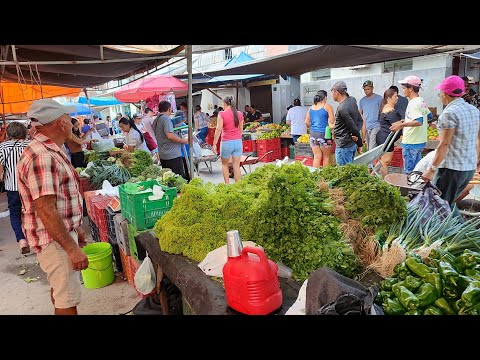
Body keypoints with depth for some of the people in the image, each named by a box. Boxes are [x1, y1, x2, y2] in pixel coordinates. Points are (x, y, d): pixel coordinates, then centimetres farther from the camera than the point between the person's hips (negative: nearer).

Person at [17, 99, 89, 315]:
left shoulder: (50, 151, 10)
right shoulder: (41, 157, -24)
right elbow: (46, 210, -28)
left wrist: (75, 228, 21)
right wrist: (72, 248, -25)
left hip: (63, 230, 10)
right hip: (53, 238, -10)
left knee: (59, 287, 23)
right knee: (68, 298, 0)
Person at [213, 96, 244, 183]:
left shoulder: (222, 114, -7)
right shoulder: (239, 114, 6)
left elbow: (218, 129, -12)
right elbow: (241, 129, 13)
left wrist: (214, 144, -9)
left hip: (227, 142, -4)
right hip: (238, 142, 4)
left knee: (224, 164, 15)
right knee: (236, 165, 7)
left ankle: (227, 185, 13)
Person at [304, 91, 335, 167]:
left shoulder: (311, 108, 10)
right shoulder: (327, 106, -4)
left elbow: (306, 122, 11)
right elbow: (332, 122, -7)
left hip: (313, 134, 5)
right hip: (323, 134, -5)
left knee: (317, 157, 8)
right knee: (326, 157, 9)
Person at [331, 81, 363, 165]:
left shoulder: (342, 108, -20)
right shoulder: (352, 101, 9)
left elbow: (353, 127, -19)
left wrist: (360, 143, -7)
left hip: (343, 146, -9)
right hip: (352, 144, 9)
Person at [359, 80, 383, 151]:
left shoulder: (379, 98, -1)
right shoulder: (362, 100, 13)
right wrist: (363, 126, 8)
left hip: (376, 126, -5)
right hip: (366, 127, 5)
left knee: (372, 149, -15)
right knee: (369, 149, 11)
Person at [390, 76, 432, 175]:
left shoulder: (413, 103, -18)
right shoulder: (421, 101, 12)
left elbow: (419, 122, -29)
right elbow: (430, 116, 25)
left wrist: (402, 125, -34)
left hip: (411, 144, -10)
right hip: (420, 141, 10)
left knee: (409, 171, -1)